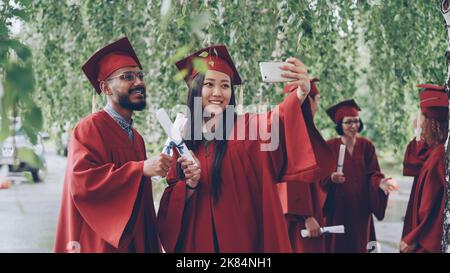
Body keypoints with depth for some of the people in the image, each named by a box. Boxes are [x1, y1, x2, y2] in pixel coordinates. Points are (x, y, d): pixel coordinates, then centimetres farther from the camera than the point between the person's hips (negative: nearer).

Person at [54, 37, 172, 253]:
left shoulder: (136, 138, 13)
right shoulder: (90, 128, -10)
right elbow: (81, 181, -24)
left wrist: (152, 245, 16)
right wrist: (141, 168, -27)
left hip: (136, 242, 8)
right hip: (102, 242, -8)